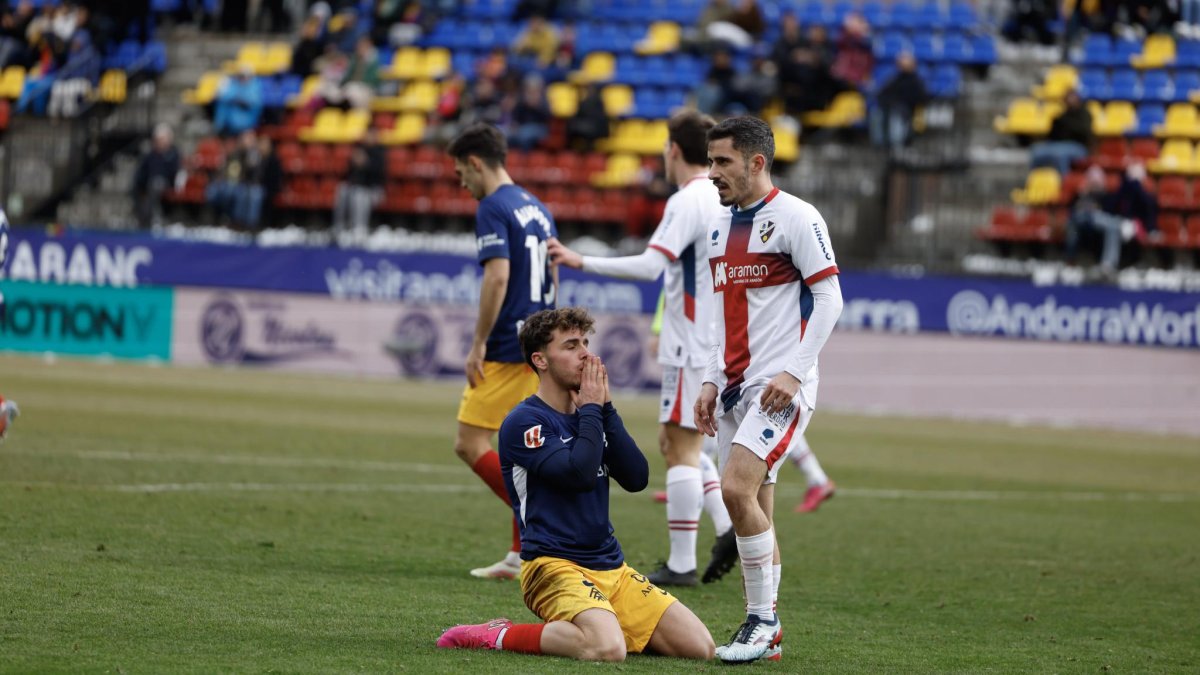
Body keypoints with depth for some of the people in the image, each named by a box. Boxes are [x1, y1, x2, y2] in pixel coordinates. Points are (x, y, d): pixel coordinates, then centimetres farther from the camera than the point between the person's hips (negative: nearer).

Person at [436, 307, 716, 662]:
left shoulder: (588, 416, 16)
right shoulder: (523, 422, -7)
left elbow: (637, 478, 4)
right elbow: (580, 474, -21)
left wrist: (605, 408, -1)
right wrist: (592, 408, -8)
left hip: (613, 567, 8)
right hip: (554, 565, -8)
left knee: (700, 645, -2)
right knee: (607, 649, -35)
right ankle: (500, 636, -13)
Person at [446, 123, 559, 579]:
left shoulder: (493, 208, -12)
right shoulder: (537, 209, 16)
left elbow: (498, 276, -22)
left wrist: (478, 344, -18)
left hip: (506, 349, -9)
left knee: (470, 443, -5)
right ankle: (522, 554, 9)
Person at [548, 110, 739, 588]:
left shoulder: (687, 202, -14)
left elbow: (650, 266, -25)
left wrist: (583, 262, -22)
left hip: (691, 346, -9)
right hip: (717, 343, 9)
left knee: (681, 447, -5)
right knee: (675, 443, 17)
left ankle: (681, 563, -4)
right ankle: (728, 525, 2)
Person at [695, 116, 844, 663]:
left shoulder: (796, 218, -8)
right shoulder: (721, 228, 16)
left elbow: (828, 298, -10)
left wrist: (793, 373, -17)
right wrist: (711, 382, 14)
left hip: (780, 385, -8)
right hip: (736, 387, 8)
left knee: (738, 488, -21)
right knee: (753, 506, 6)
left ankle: (761, 618, -12)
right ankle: (768, 633, 11)